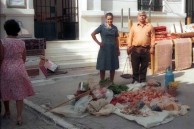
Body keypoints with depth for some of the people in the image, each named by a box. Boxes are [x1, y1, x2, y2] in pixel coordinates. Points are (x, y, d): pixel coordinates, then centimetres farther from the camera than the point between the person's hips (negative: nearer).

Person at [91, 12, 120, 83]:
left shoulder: (115, 28, 7)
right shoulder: (102, 26, -4)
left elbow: (116, 39, 11)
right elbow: (92, 34, -4)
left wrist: (118, 49, 10)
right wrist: (98, 42, -9)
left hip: (113, 49, 3)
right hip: (104, 49, -3)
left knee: (113, 67, 8)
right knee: (102, 67, 3)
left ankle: (111, 82, 20)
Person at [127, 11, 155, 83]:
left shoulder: (149, 26, 4)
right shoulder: (134, 26, 6)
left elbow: (152, 37, 2)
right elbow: (130, 37, 5)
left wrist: (152, 47, -4)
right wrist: (129, 47, 0)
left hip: (146, 49, 0)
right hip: (135, 49, 0)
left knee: (144, 66, 8)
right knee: (135, 66, 6)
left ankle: (143, 80, 19)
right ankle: (135, 80, 18)